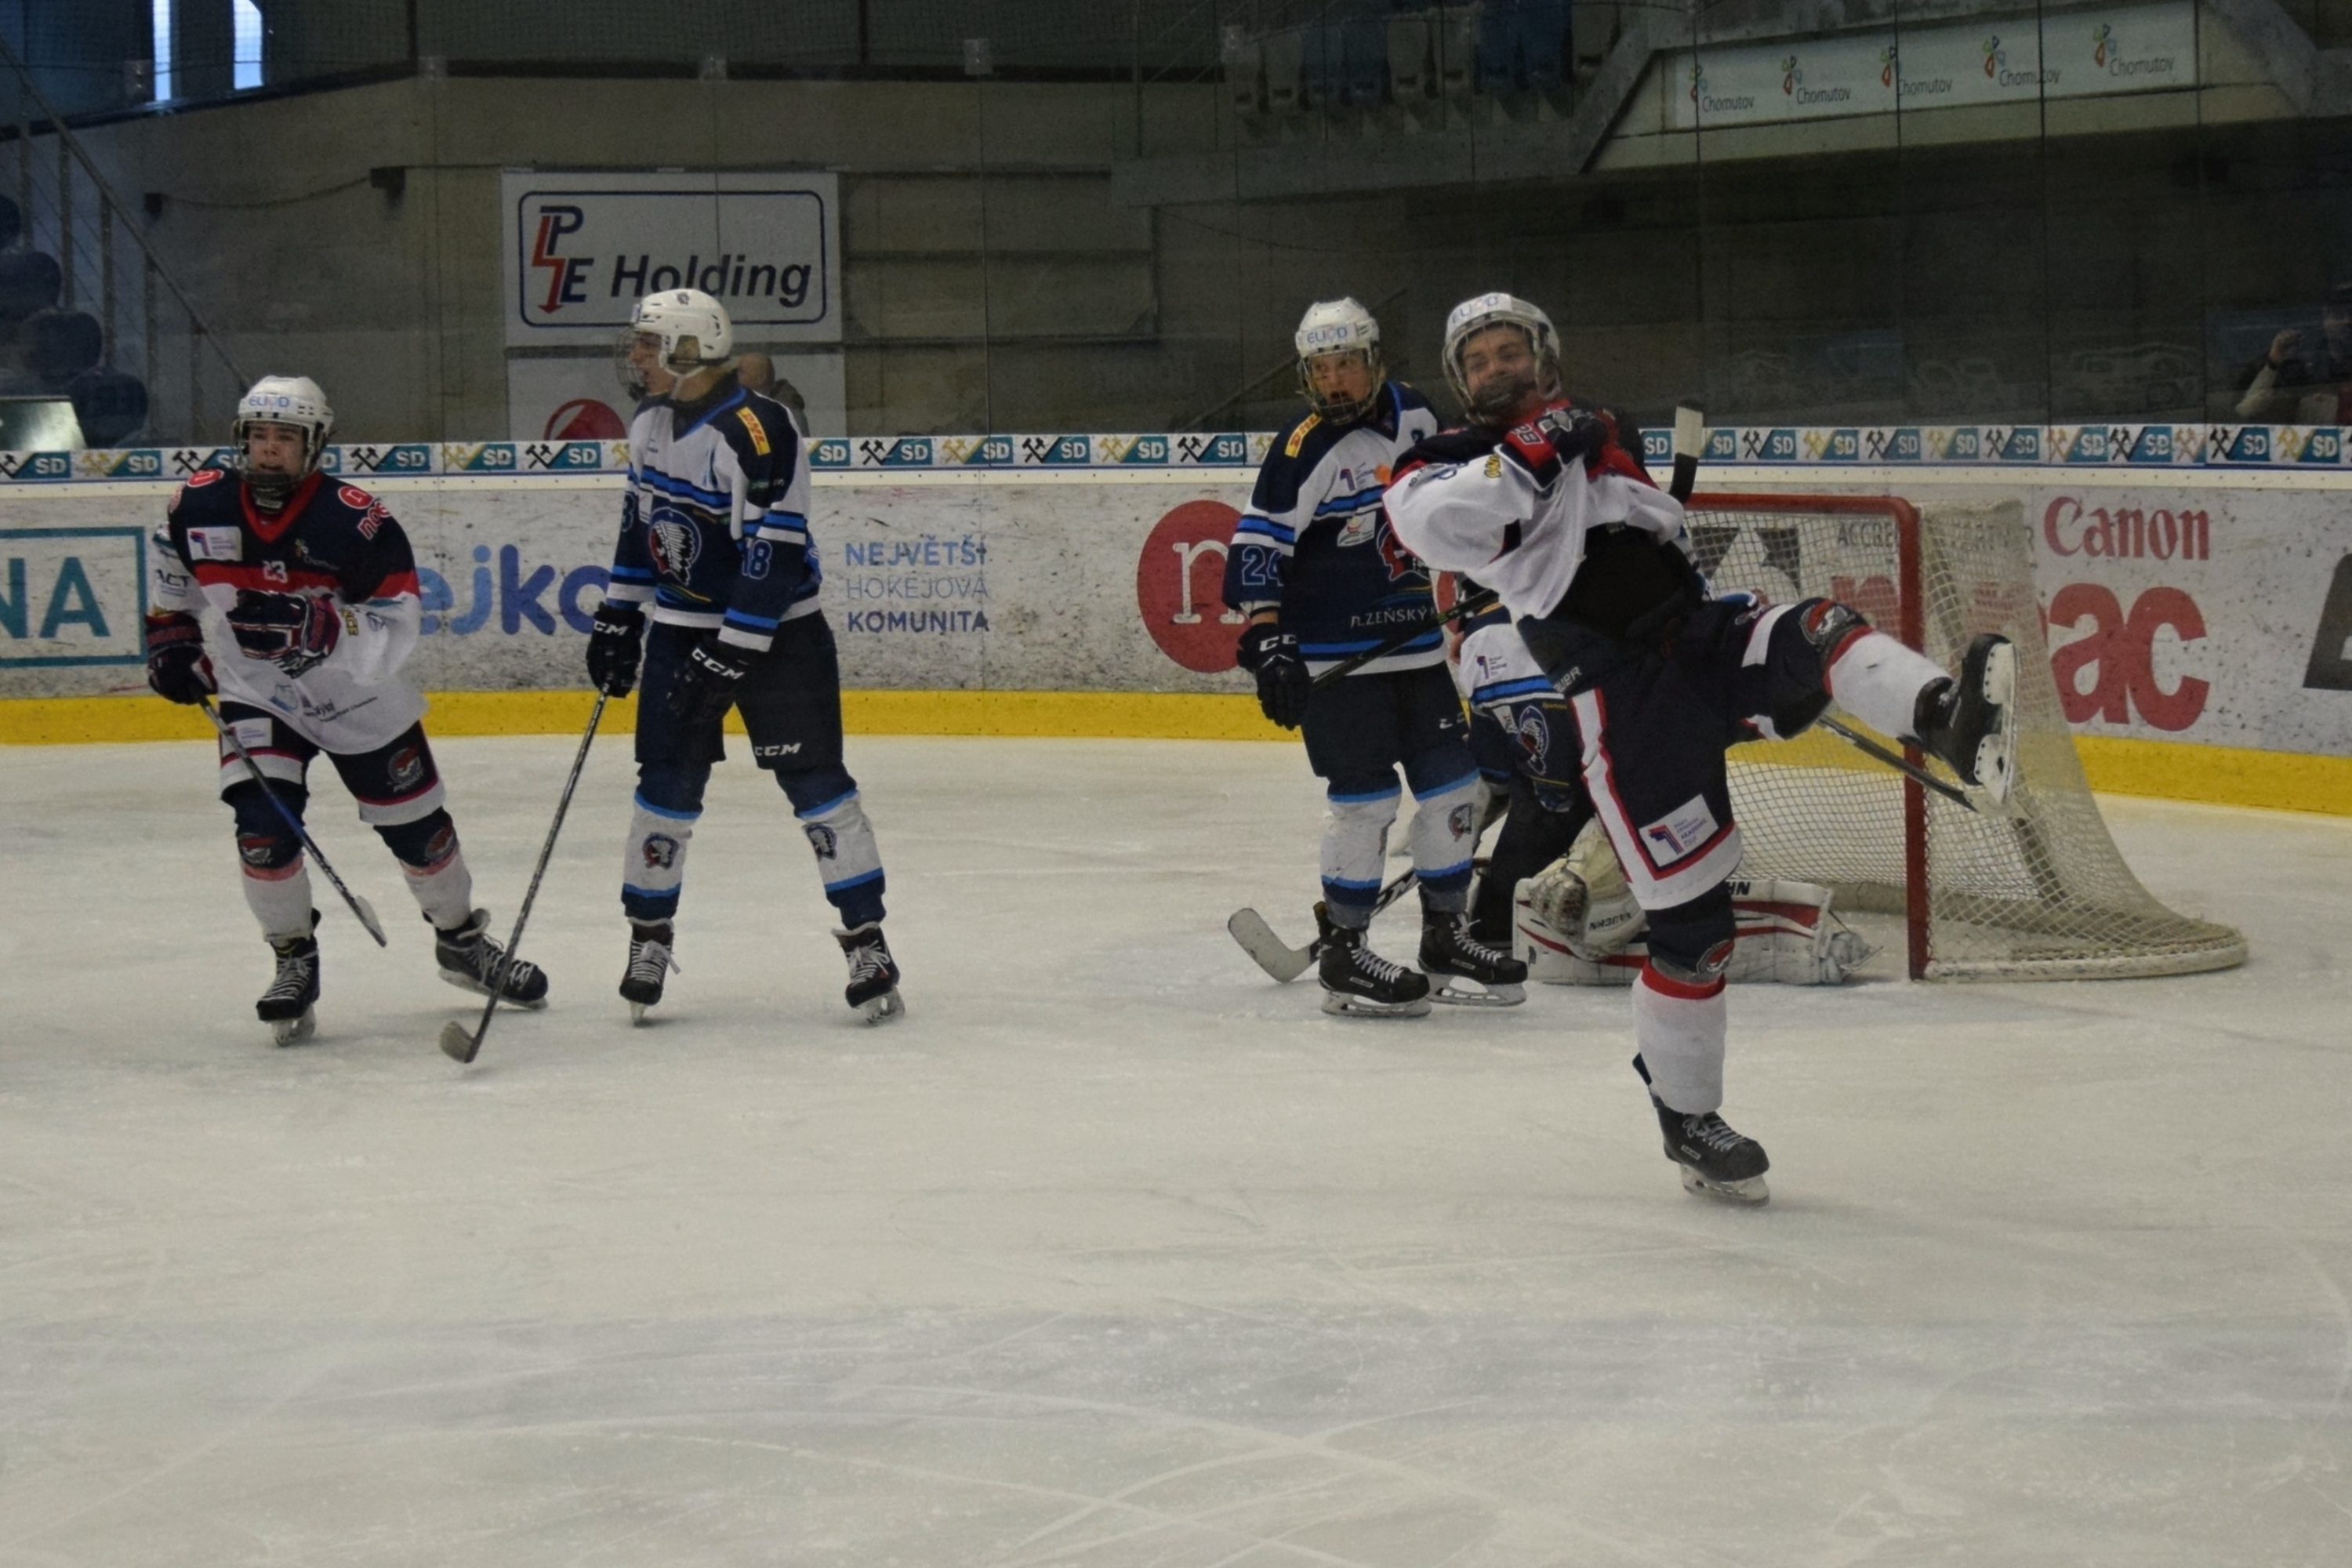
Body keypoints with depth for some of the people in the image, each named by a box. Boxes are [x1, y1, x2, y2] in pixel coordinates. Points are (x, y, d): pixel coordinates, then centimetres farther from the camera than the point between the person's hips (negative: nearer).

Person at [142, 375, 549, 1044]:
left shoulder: (356, 521, -23)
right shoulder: (201, 504, -11)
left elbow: (398, 621, -25)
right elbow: (170, 561, 12)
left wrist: (322, 627, -40)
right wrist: (171, 635, 8)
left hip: (361, 698, -1)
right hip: (256, 692, 1)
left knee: (416, 825, 8)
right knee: (263, 824, -18)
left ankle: (462, 940, 33)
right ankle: (294, 961, 2)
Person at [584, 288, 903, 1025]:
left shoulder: (755, 431, -23)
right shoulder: (651, 424, 4)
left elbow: (776, 554, -25)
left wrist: (729, 657, -25)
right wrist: (617, 617, 15)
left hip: (775, 629, -6)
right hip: (681, 627, 7)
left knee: (815, 780, -6)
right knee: (666, 783, 5)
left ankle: (866, 940, 0)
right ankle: (649, 935, 17)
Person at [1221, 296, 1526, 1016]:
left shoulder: (1411, 413, 5)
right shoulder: (1304, 450, -16)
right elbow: (1257, 545, -19)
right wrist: (1268, 642, -26)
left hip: (1415, 641, 7)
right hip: (1334, 653, -7)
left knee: (1451, 781, 9)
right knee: (1366, 797, -9)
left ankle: (1446, 935, 23)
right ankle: (1343, 955, 2)